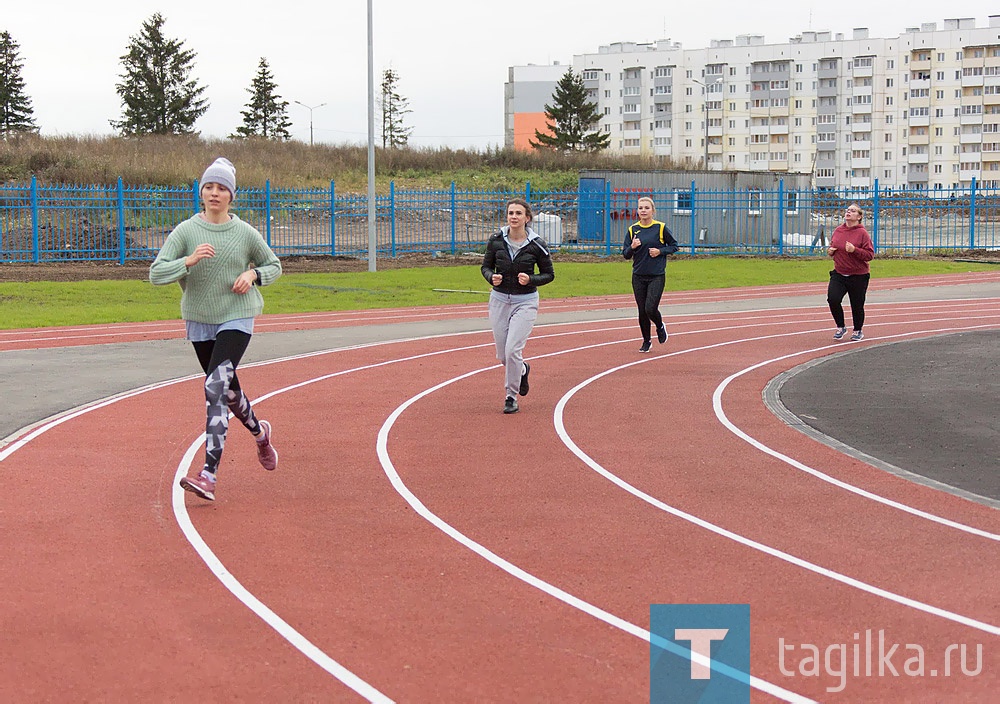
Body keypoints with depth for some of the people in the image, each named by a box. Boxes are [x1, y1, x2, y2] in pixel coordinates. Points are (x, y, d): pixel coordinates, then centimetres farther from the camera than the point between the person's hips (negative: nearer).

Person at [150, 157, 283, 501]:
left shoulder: (246, 233, -3)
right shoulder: (185, 231, -4)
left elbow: (273, 265, 13)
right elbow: (156, 273, -12)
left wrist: (253, 274, -8)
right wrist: (190, 260, -27)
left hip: (237, 318, -3)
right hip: (198, 320, 3)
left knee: (216, 387, -19)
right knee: (228, 389, 17)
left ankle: (209, 475, -24)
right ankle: (259, 432, 50)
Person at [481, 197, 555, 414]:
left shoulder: (537, 245, -8)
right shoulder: (496, 241, -2)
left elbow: (549, 274, 1)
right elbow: (486, 266, 9)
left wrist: (530, 279, -18)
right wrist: (492, 278, -13)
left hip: (525, 301, -3)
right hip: (499, 300, 3)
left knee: (513, 350, -16)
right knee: (503, 354, 9)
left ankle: (511, 397, 1)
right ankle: (522, 370, 43)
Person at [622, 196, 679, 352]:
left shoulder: (661, 228, -4)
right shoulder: (632, 230, 3)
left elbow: (674, 246, 5)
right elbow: (626, 254, 3)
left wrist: (660, 251, -11)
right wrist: (632, 247, -17)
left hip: (657, 276, -3)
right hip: (638, 276, 3)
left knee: (650, 309, -12)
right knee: (642, 311, 6)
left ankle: (660, 326, 21)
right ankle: (646, 341, 24)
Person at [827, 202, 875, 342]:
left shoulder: (862, 233, -10)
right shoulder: (838, 230, 5)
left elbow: (870, 255, -13)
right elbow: (833, 246, 22)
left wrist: (854, 250, -26)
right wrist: (830, 251, -1)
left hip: (858, 276, -4)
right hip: (838, 274, 4)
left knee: (857, 305, 6)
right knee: (833, 299, -14)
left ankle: (858, 331, 30)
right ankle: (841, 327, 8)